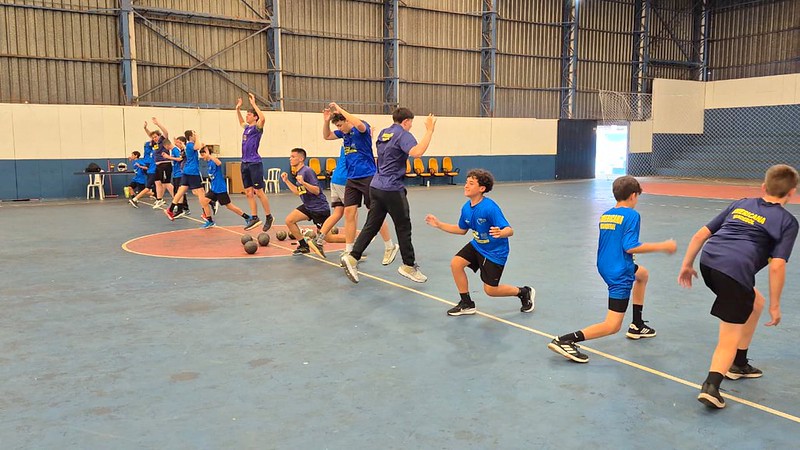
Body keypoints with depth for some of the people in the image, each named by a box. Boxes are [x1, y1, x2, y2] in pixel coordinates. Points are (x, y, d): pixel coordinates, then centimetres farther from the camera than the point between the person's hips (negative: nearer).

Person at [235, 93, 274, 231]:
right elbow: (241, 122, 40)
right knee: (249, 193, 7)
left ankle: (268, 217, 6)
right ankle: (254, 218, 12)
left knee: (259, 192, -5)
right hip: (245, 164, 8)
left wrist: (254, 104, -20)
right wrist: (238, 109, 30)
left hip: (255, 164, -8)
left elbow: (263, 118, -26)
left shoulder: (257, 128, -5)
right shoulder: (247, 128, 16)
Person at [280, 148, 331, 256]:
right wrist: (286, 181, 12)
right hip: (308, 207, 9)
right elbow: (298, 192, 16)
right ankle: (304, 246, 8)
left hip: (320, 208, -9)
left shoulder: (307, 171, -20)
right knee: (289, 220, -5)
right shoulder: (298, 172, 8)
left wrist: (303, 182, -35)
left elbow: (317, 191, -24)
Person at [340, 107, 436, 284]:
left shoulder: (383, 133, 13)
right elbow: (416, 152, -32)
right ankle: (409, 265, 15)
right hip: (392, 189, -8)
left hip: (376, 186, 8)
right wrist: (429, 130, -27)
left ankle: (352, 257, 2)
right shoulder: (403, 135, -11)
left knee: (371, 225, 10)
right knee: (403, 227, 5)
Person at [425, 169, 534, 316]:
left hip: (495, 251, -7)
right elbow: (462, 230, 11)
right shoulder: (466, 208, -6)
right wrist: (439, 224, 7)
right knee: (456, 263, -12)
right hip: (477, 245, 7)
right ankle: (466, 304, 6)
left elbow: (509, 230, -30)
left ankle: (524, 292, 27)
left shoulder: (490, 208, -29)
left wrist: (500, 233, -54)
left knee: (490, 290, -2)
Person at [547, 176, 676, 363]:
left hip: (605, 267, 9)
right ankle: (565, 340, -19)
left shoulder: (605, 215, 8)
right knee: (612, 326, -5)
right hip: (620, 273, -9)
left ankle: (637, 326, 41)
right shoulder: (631, 215, -13)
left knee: (643, 274, 37)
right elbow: (630, 247, -21)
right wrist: (662, 246, -13)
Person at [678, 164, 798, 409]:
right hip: (735, 270, -6)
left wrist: (687, 264, 26)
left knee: (756, 303, 31)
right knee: (730, 338, 4)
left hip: (708, 260, 6)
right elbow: (777, 265, -3)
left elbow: (701, 235, 19)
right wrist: (775, 305, 5)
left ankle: (738, 364, 38)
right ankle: (711, 386, -15)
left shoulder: (741, 204, 24)